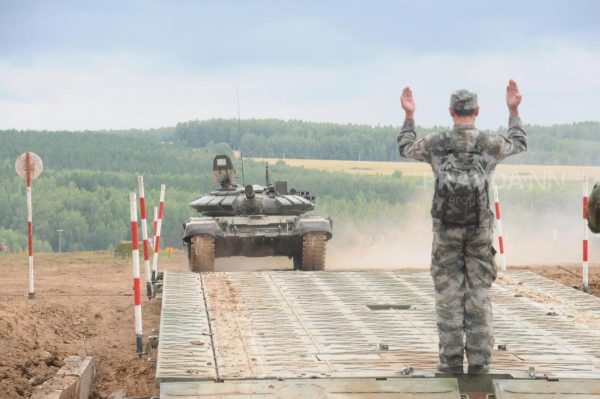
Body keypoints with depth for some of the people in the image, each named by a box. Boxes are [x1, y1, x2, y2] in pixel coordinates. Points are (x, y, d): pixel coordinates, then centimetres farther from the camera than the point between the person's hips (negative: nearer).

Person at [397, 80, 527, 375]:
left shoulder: (436, 144, -6)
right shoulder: (490, 144, -5)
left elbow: (405, 148, 17)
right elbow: (519, 144, 19)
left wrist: (409, 115, 25)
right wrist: (513, 110, 26)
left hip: (446, 230, 0)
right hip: (479, 231, 0)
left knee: (449, 293, 4)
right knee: (479, 293, 5)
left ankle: (451, 360, 3)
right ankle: (478, 360, 3)